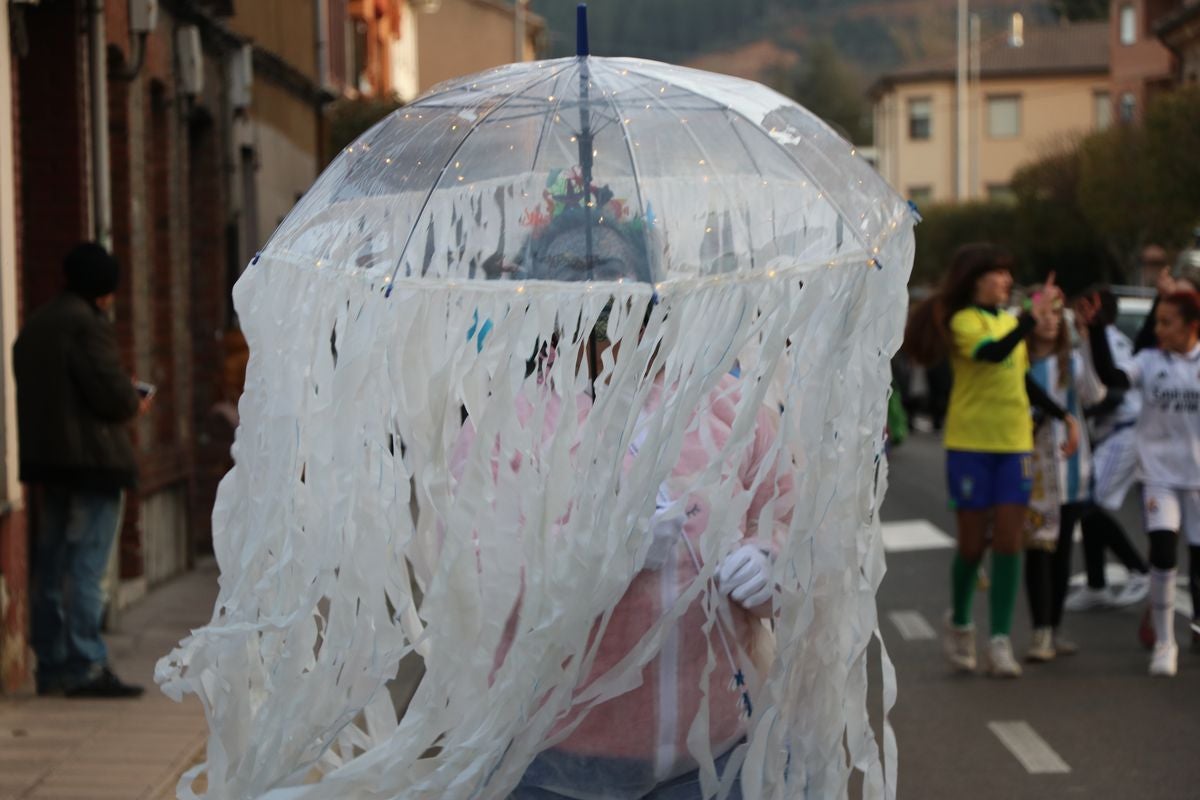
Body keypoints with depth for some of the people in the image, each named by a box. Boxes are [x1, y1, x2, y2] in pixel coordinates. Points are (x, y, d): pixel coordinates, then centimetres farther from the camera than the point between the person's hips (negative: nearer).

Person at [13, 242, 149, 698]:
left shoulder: (33, 327, 15)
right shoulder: (88, 324, -12)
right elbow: (112, 391, -18)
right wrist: (135, 405, 3)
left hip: (43, 460, 9)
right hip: (92, 459, -8)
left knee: (51, 568, 12)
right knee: (86, 567, -8)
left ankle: (51, 667, 17)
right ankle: (85, 668, -10)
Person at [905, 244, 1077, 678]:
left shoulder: (1010, 321, 13)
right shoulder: (963, 321, -9)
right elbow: (993, 352, -30)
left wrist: (1063, 415, 18)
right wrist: (1033, 315, -27)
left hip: (1014, 445, 5)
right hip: (970, 445, -5)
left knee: (1008, 540, -3)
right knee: (973, 542, 2)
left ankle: (1000, 641, -1)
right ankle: (959, 622, 27)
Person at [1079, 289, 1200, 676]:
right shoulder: (1150, 361, -2)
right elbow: (1111, 375, -18)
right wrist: (1095, 328, -25)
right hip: (1158, 473, -1)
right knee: (1162, 552, -14)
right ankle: (1164, 642, -3)